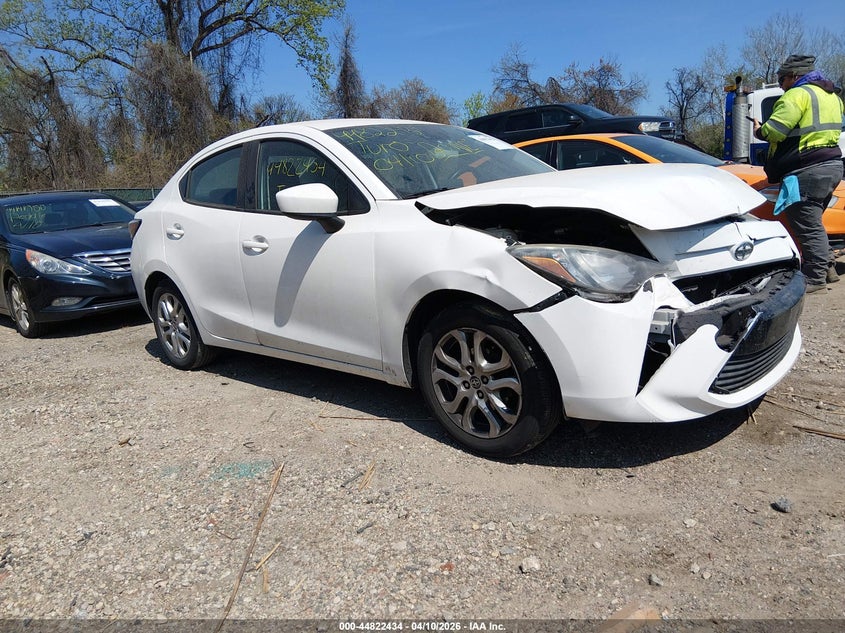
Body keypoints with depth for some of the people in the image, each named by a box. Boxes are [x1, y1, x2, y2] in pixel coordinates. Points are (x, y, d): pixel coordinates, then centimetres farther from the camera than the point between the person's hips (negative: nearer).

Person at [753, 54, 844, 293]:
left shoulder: (797, 95, -11)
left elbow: (774, 131, -19)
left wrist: (759, 131, 3)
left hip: (808, 171, -10)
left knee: (808, 225, -6)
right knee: (812, 221, 21)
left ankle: (815, 277, -3)